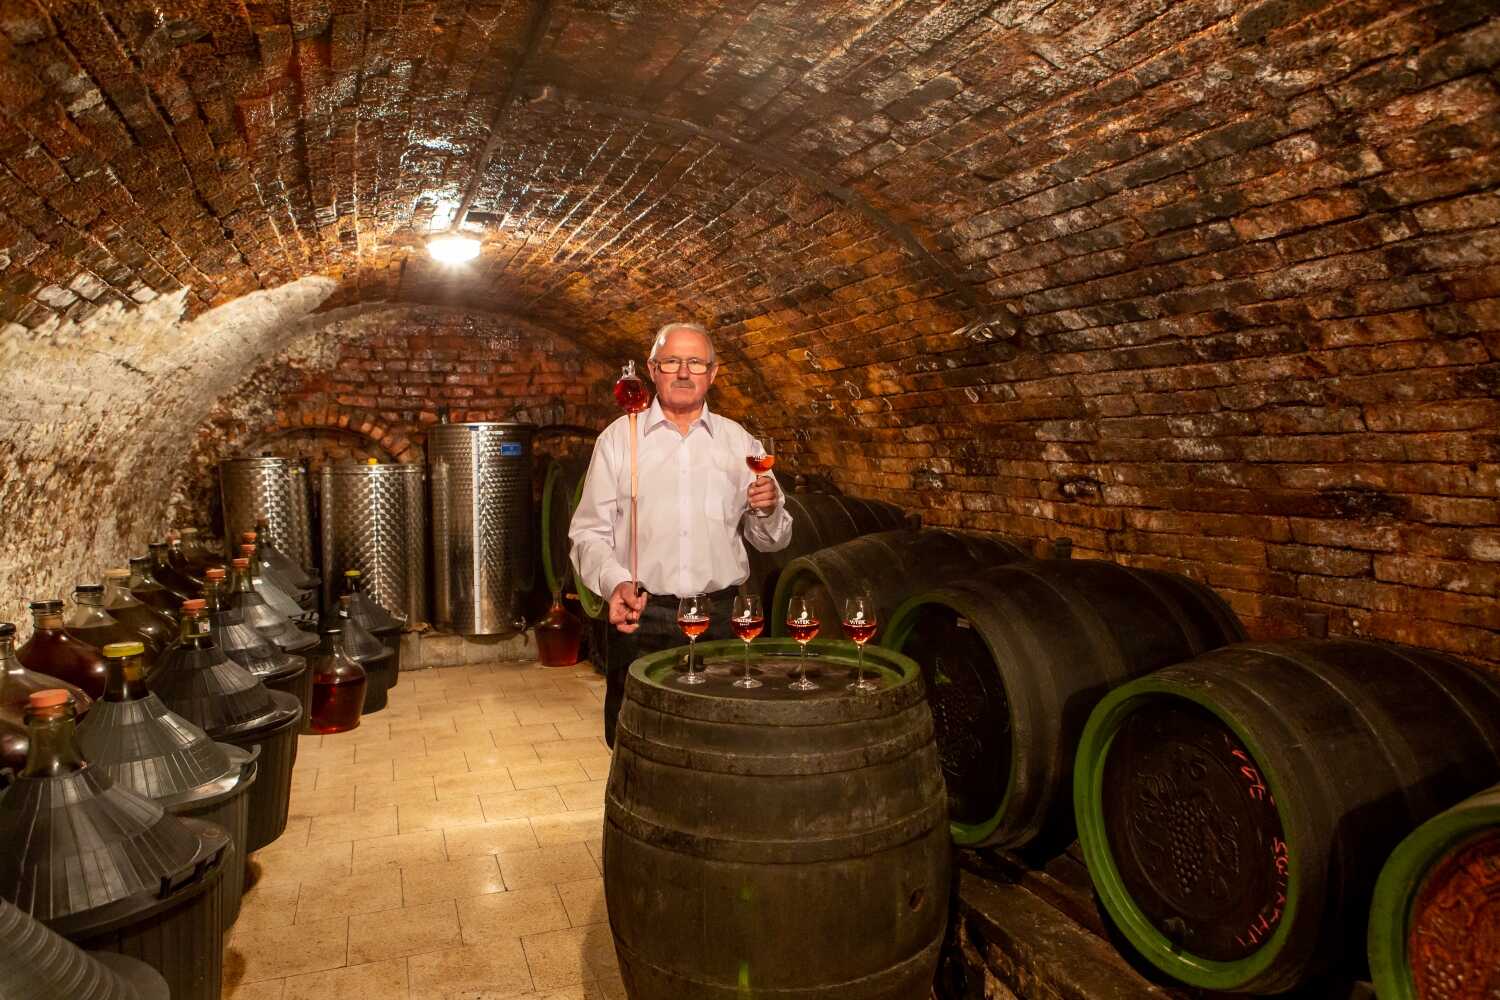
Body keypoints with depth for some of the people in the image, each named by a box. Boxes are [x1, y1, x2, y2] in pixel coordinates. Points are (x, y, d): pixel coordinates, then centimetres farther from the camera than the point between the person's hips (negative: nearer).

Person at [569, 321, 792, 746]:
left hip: (721, 618, 1)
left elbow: (771, 540, 13)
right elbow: (590, 533, 3)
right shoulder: (619, 438, 5)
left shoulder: (739, 442, 10)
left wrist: (769, 509, -9)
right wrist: (615, 582, -16)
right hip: (641, 618, -1)